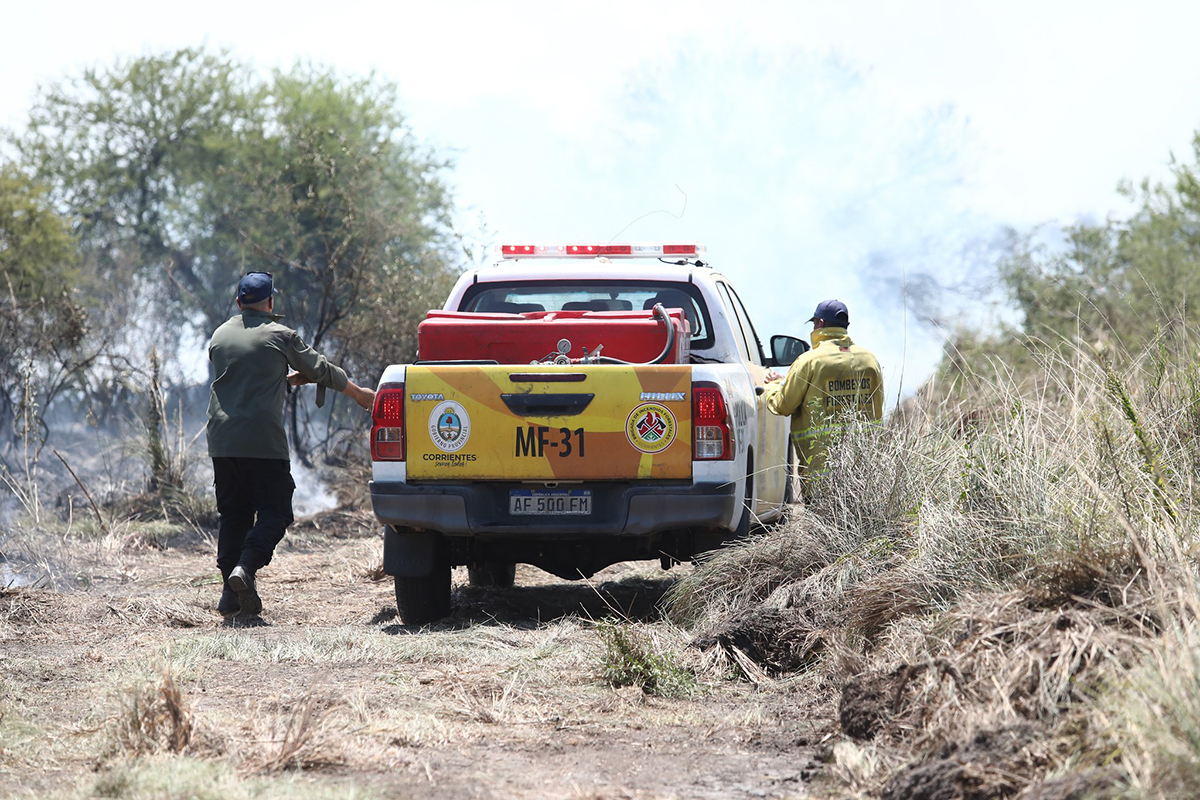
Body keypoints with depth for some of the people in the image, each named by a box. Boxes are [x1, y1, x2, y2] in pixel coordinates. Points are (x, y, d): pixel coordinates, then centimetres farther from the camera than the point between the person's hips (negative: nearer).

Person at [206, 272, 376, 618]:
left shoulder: (220, 335, 13)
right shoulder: (279, 336, -1)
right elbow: (320, 370, 10)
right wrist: (358, 393, 24)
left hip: (222, 441, 5)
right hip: (263, 441, -5)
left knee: (234, 514, 11)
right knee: (274, 512, 1)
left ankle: (230, 592, 5)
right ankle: (246, 567, -22)